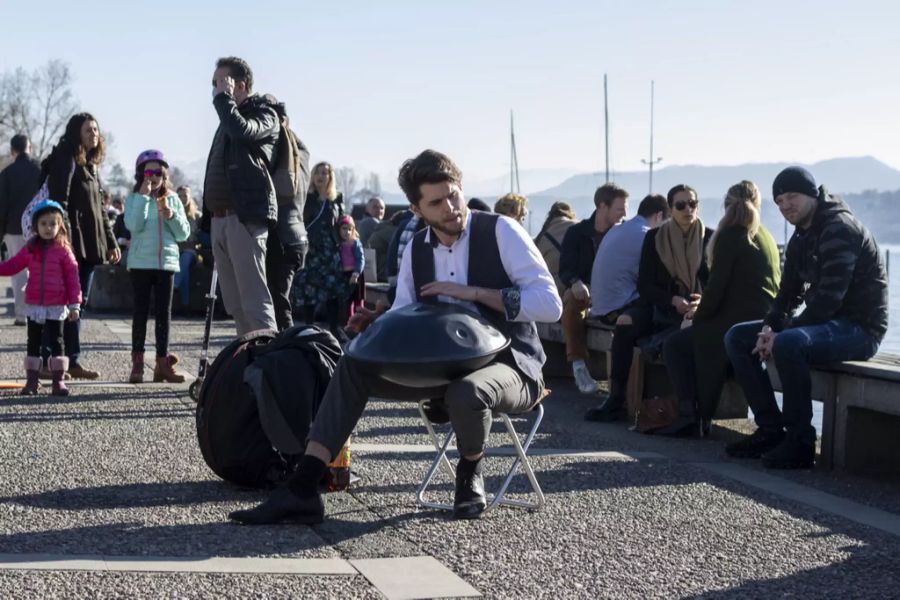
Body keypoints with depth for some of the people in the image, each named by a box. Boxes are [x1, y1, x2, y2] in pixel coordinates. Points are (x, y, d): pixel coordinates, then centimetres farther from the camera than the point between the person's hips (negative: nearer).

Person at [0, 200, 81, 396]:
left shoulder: (63, 251, -5)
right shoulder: (30, 249, 5)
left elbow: (72, 278, -5)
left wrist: (74, 304, -9)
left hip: (56, 306, -3)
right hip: (34, 306, 3)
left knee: (56, 341, 1)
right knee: (33, 342, 8)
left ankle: (58, 380, 6)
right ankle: (31, 380, 13)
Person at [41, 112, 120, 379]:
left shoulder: (90, 165, 20)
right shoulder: (65, 160, -7)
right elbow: (59, 202, -16)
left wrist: (111, 243, 21)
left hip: (89, 245, 9)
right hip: (73, 244, -9)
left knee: (78, 303, 9)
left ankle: (71, 361, 12)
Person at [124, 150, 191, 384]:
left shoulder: (172, 200, 8)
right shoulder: (134, 199, 0)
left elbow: (184, 234, 6)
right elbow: (134, 225, -18)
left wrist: (171, 216, -11)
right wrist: (143, 196, -17)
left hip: (166, 262, 3)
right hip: (141, 262, -3)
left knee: (164, 312, 5)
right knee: (141, 311, 0)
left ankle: (163, 363, 10)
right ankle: (137, 363, 3)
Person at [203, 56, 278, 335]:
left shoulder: (263, 113, 0)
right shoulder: (229, 117, 24)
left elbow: (242, 130, -25)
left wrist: (223, 98, -9)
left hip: (245, 218, -9)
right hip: (220, 219, 9)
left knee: (255, 301, -14)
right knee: (235, 305, 7)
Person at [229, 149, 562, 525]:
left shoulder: (500, 231, -9)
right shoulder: (417, 250, 8)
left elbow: (550, 304, -18)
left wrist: (473, 292, -22)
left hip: (507, 364, -6)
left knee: (466, 392, -41)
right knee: (353, 367, -11)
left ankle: (470, 473, -5)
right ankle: (302, 491, -17)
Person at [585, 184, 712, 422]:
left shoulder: (710, 238, 5)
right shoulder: (654, 238, 7)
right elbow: (644, 285, 3)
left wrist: (702, 302, -18)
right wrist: (673, 300, -15)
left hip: (697, 311, -2)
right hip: (660, 306, 2)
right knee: (625, 322, -28)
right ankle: (615, 400, -27)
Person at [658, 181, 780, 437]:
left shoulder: (730, 236, -7)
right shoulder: (767, 238, 17)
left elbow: (716, 288, -11)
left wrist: (698, 317, 5)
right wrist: (703, 313, 21)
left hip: (738, 324, -8)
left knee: (675, 345, 9)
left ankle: (690, 414, -1)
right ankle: (700, 417, 16)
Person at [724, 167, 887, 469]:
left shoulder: (840, 229, -17)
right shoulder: (801, 237, 13)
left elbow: (828, 298, -25)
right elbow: (789, 293, 14)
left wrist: (781, 335, -22)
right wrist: (770, 328, -7)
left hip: (859, 327, -10)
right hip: (823, 321, 10)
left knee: (788, 344, -37)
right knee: (737, 337, 4)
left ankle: (800, 443, -25)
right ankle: (771, 430, 1)